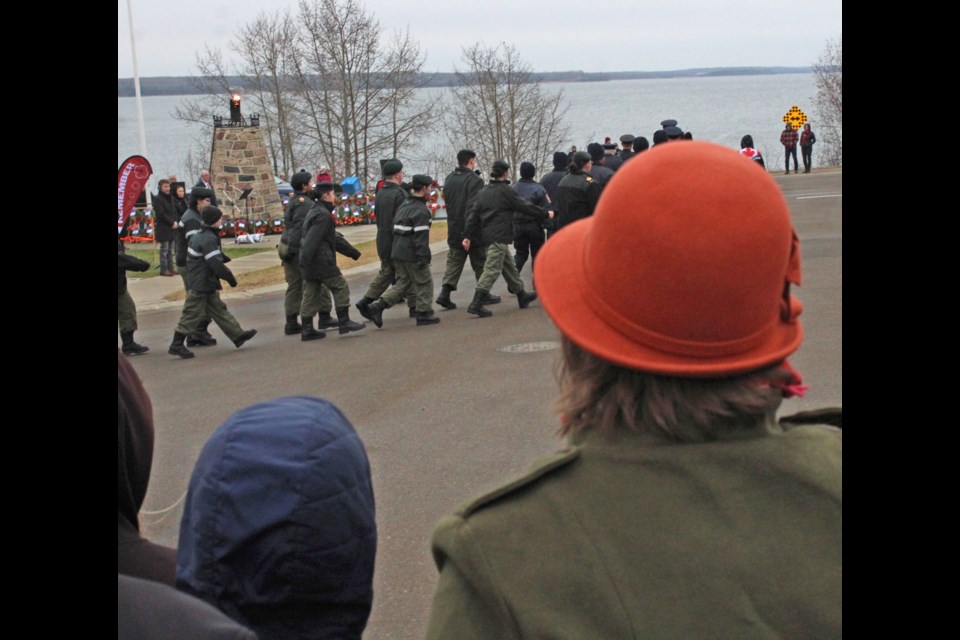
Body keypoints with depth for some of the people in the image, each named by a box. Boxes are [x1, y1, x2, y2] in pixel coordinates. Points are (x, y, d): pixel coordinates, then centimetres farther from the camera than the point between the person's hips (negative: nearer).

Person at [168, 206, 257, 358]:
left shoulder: (199, 236, 11)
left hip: (207, 285, 10)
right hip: (200, 285, -10)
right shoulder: (208, 239, -21)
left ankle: (238, 335, 16)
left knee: (219, 310, 12)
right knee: (191, 315, -3)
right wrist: (230, 277, -15)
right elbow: (216, 264, -24)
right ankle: (176, 345, 3)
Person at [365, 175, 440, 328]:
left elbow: (396, 229, 19)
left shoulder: (404, 205, 14)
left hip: (397, 252, 9)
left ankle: (378, 305, 1)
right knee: (424, 283, 6)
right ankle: (424, 314, 12)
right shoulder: (421, 210, -15)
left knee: (403, 282, 13)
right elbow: (421, 236, -21)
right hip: (412, 254, -9)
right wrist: (423, 257, -21)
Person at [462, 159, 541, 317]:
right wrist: (545, 214, 8)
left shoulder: (483, 192, 11)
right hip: (499, 236, -9)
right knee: (492, 269, -10)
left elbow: (473, 214, 7)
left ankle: (522, 296, 32)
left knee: (509, 266, 20)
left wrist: (467, 236, 7)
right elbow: (525, 207, -5)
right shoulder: (505, 191, -10)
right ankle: (476, 303, -17)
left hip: (486, 233, 9)